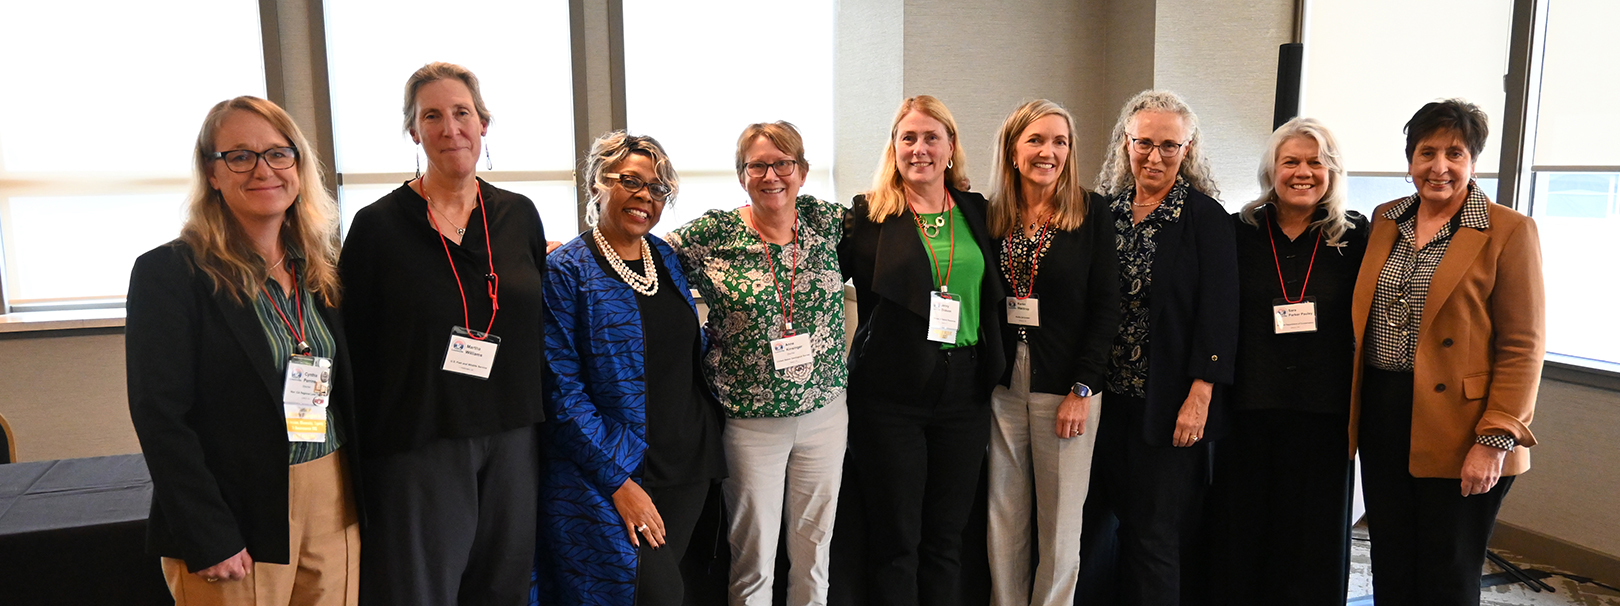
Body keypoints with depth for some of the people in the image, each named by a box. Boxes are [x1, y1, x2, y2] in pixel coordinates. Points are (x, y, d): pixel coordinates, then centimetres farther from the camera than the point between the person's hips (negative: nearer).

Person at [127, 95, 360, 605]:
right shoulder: (167, 272, -8)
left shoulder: (321, 269, 8)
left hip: (334, 506, 5)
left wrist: (363, 497, 4)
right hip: (237, 519, -5)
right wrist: (209, 540, -16)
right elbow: (159, 415, -12)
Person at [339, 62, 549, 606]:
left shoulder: (519, 215, 6)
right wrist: (361, 455, -5)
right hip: (419, 445, -3)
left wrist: (543, 419, 9)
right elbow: (357, 351, -3)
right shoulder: (379, 225, -5)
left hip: (513, 438, 4)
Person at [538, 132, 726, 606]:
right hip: (611, 472, -6)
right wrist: (618, 482, -17)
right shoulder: (568, 271, -9)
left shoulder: (666, 257, 9)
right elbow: (562, 388, -13)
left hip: (688, 462, 6)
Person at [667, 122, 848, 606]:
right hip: (750, 421, -2)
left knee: (814, 548, 15)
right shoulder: (713, 234, -6)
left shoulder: (825, 222, 2)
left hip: (825, 414, 3)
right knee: (753, 558, 7)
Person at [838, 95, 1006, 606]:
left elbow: (992, 296, 16)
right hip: (890, 392, -3)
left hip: (964, 389, 3)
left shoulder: (975, 212, 8)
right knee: (894, 540, 7)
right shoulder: (867, 215, -3)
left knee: (947, 537, 14)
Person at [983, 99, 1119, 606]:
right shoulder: (991, 216, 6)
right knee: (1003, 520, 10)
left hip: (1066, 387, -2)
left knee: (1061, 521, 6)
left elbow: (1105, 309, -5)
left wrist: (1082, 390, -11)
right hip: (1002, 386, 3)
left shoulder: (1092, 213, -2)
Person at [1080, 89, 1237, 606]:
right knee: (1121, 523, 12)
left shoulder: (1206, 217, -6)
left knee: (1156, 536, 2)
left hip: (1169, 403, -4)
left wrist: (1200, 396, -15)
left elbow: (1218, 312, -9)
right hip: (1111, 394, 5)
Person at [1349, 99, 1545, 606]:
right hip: (1382, 419, 5)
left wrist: (1495, 440, -15)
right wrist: (1358, 406, 7)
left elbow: (1522, 348, -9)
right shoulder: (1385, 221, 9)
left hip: (1457, 429, -4)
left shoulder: (1509, 232, -6)